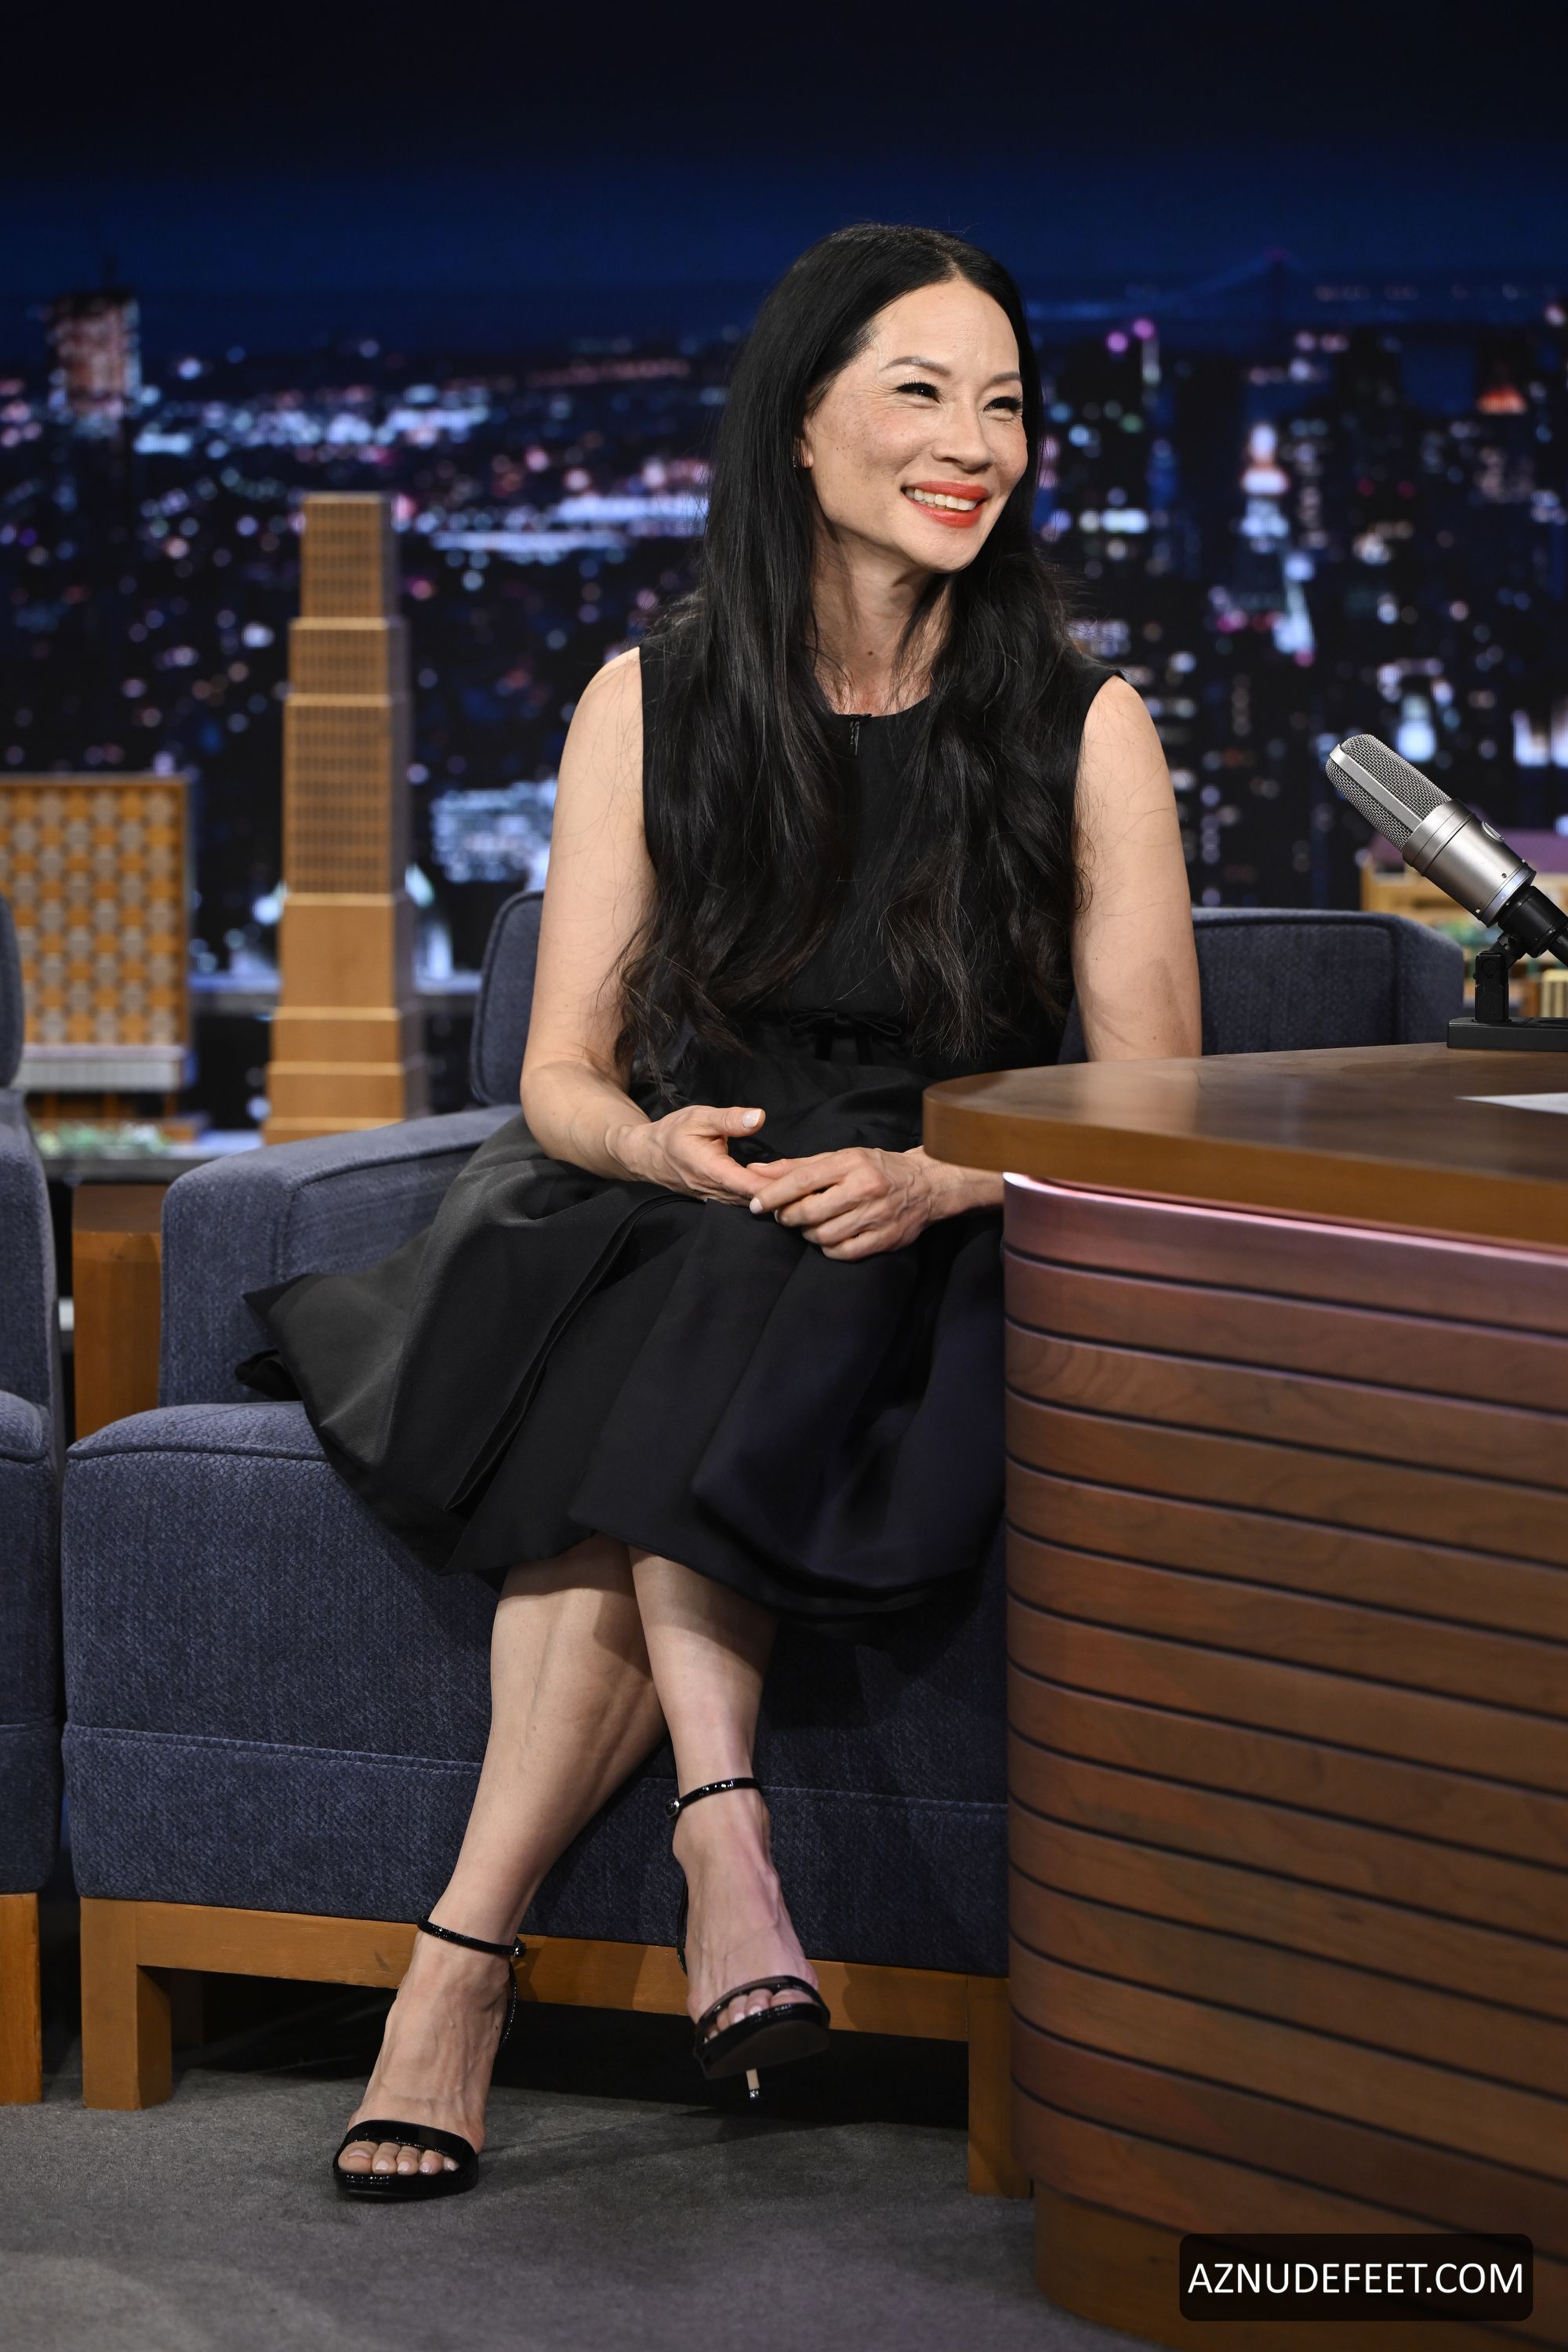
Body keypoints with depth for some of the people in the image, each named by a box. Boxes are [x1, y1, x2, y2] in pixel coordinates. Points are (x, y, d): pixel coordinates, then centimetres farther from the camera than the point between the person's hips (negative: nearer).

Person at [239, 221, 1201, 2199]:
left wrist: (940, 1183, -20)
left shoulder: (1082, 730, 0)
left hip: (951, 1272, -2)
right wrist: (667, 1147, -19)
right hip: (670, 1227, 2)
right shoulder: (654, 703, 5)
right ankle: (721, 1807, -37)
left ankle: (467, 1950, -32)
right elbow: (563, 1078, 5)